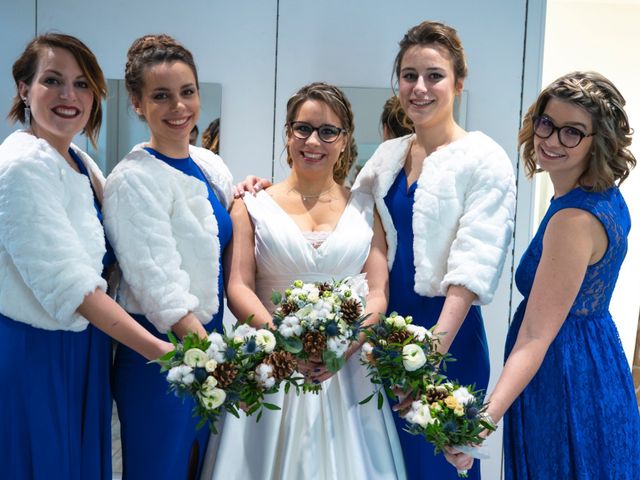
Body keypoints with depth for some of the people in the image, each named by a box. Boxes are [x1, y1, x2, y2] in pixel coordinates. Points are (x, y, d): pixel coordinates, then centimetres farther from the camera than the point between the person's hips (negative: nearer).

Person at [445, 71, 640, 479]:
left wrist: (484, 419, -39)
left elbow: (536, 338, -30)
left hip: (563, 383, -9)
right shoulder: (607, 196, 2)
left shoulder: (575, 220, -28)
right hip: (598, 365, 9)